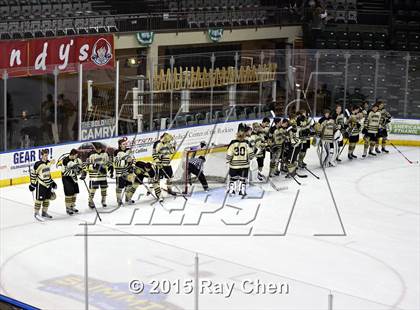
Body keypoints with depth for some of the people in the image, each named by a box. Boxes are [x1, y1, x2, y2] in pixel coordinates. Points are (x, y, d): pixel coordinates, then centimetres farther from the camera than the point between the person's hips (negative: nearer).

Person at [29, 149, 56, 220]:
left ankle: (44, 213, 26)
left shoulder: (48, 162, 6)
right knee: (39, 199, -3)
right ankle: (36, 213, 6)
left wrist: (52, 182, 21)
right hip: (40, 184, -7)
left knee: (47, 199, 13)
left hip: (48, 184, 7)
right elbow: (33, 173, -11)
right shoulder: (38, 164, -18)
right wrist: (32, 184, -10)